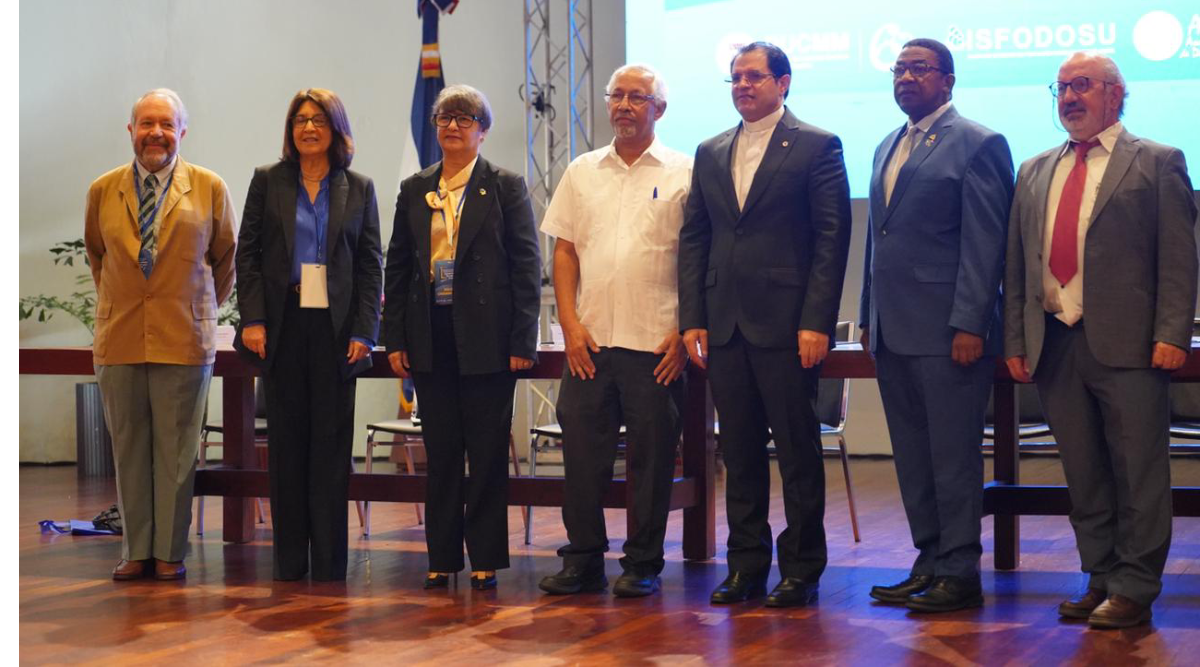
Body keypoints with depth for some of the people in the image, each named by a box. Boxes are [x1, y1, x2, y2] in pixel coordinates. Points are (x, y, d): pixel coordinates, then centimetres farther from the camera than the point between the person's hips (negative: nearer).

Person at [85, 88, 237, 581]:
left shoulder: (209, 188, 2)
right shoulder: (103, 191, 7)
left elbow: (226, 258, 13)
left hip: (184, 338, -2)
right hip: (119, 338, 2)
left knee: (175, 450, 1)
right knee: (128, 448, 6)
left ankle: (169, 552, 10)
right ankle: (136, 550, 14)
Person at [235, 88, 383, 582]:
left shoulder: (358, 189, 7)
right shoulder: (268, 182, 7)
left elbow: (371, 266, 4)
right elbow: (247, 254, 4)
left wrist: (364, 332, -5)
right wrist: (253, 319, -7)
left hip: (335, 325, 0)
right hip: (284, 323, 0)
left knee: (332, 441, 0)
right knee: (286, 439, 4)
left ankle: (329, 561, 5)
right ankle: (289, 559, 9)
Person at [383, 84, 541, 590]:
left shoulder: (505, 187, 1)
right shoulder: (414, 190, 12)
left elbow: (526, 265, -3)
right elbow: (397, 267, 12)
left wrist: (522, 340, -9)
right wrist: (394, 339, 5)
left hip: (486, 337, -3)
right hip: (431, 338, 3)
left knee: (488, 453, 2)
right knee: (440, 452, 8)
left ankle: (486, 559, 10)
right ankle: (442, 557, 15)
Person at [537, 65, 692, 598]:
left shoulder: (683, 173, 2)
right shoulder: (582, 171, 12)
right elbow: (564, 252, 11)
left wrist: (685, 331, -9)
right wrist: (571, 324, 0)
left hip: (657, 344, -3)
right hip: (589, 339, 3)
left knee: (651, 458, 2)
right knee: (582, 451, 4)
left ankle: (643, 564, 12)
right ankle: (583, 560, 14)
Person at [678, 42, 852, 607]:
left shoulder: (817, 147, -1)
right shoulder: (710, 153, 15)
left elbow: (832, 237, -6)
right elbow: (693, 239, 14)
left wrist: (816, 322, -13)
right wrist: (692, 318, 5)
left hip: (787, 326, -5)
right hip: (724, 325, 5)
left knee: (798, 451, 1)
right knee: (740, 453, 9)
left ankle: (801, 571, 9)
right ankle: (746, 566, 17)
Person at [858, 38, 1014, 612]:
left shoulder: (977, 145, -5)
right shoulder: (887, 148, 18)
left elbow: (985, 244, -11)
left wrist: (969, 325, -16)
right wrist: (869, 317, 16)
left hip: (947, 332, -8)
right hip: (893, 330, 8)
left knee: (954, 456, -3)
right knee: (912, 458, 11)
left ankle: (959, 573, 3)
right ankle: (930, 562, 18)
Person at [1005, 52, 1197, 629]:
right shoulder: (1034, 173, 17)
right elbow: (1017, 265, 16)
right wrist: (1016, 341, 8)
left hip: (1125, 344, -5)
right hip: (1054, 344, 5)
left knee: (1137, 474, -1)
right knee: (1083, 475, 10)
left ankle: (1134, 590, 6)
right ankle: (1100, 577, 19)